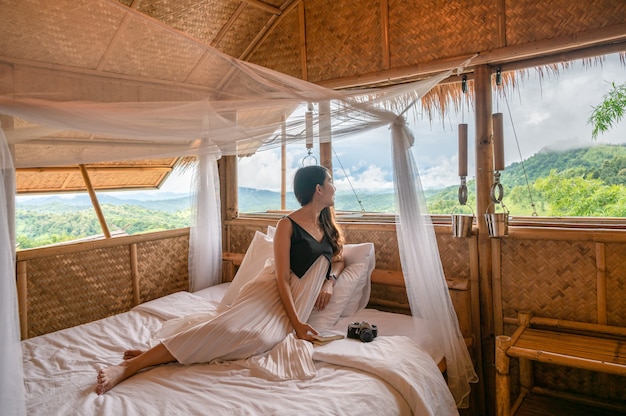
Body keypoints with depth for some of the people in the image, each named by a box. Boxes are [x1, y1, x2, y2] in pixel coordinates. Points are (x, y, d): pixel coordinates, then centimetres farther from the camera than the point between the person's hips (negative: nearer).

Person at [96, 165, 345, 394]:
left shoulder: (326, 223, 14)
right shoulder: (287, 225, -7)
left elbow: (338, 260, 27)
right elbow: (282, 278, -12)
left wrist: (329, 282, 5)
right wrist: (296, 322, -18)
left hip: (294, 300, 5)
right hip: (271, 290, -5)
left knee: (263, 337, -25)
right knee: (228, 326, -29)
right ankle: (129, 367, -24)